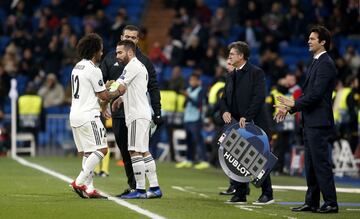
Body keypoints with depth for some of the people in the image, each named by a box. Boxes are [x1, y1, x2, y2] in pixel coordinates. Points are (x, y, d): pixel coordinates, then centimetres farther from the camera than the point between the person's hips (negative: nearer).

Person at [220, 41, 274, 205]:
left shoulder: (256, 73, -7)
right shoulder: (231, 76, 16)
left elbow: (259, 97, -16)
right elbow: (224, 98, 16)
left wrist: (246, 117, -21)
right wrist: (225, 111, -6)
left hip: (254, 123, -7)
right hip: (236, 124, 7)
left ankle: (267, 194, 3)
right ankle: (240, 195, 13)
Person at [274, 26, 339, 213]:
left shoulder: (326, 64, -13)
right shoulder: (315, 63, 18)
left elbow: (316, 94, -20)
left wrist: (294, 104, -12)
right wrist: (289, 108, 14)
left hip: (318, 122, -10)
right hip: (310, 122, 10)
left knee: (321, 162, -9)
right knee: (310, 163, 12)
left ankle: (331, 203, -6)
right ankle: (312, 202, 17)